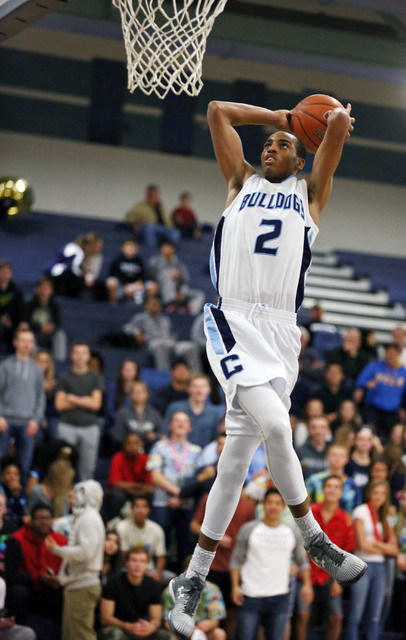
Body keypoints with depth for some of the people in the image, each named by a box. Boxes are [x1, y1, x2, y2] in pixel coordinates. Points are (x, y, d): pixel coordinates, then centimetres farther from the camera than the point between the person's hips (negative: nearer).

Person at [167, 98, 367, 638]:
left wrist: (338, 118, 23)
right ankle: (314, 539, -9)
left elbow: (340, 124, 8)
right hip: (234, 319, -2)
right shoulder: (243, 182, 22)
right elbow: (218, 112, 21)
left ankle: (194, 578, 7)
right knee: (274, 424, -26)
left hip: (281, 328, 2)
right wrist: (281, 116, 25)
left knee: (239, 454, 1)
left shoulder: (310, 192, 22)